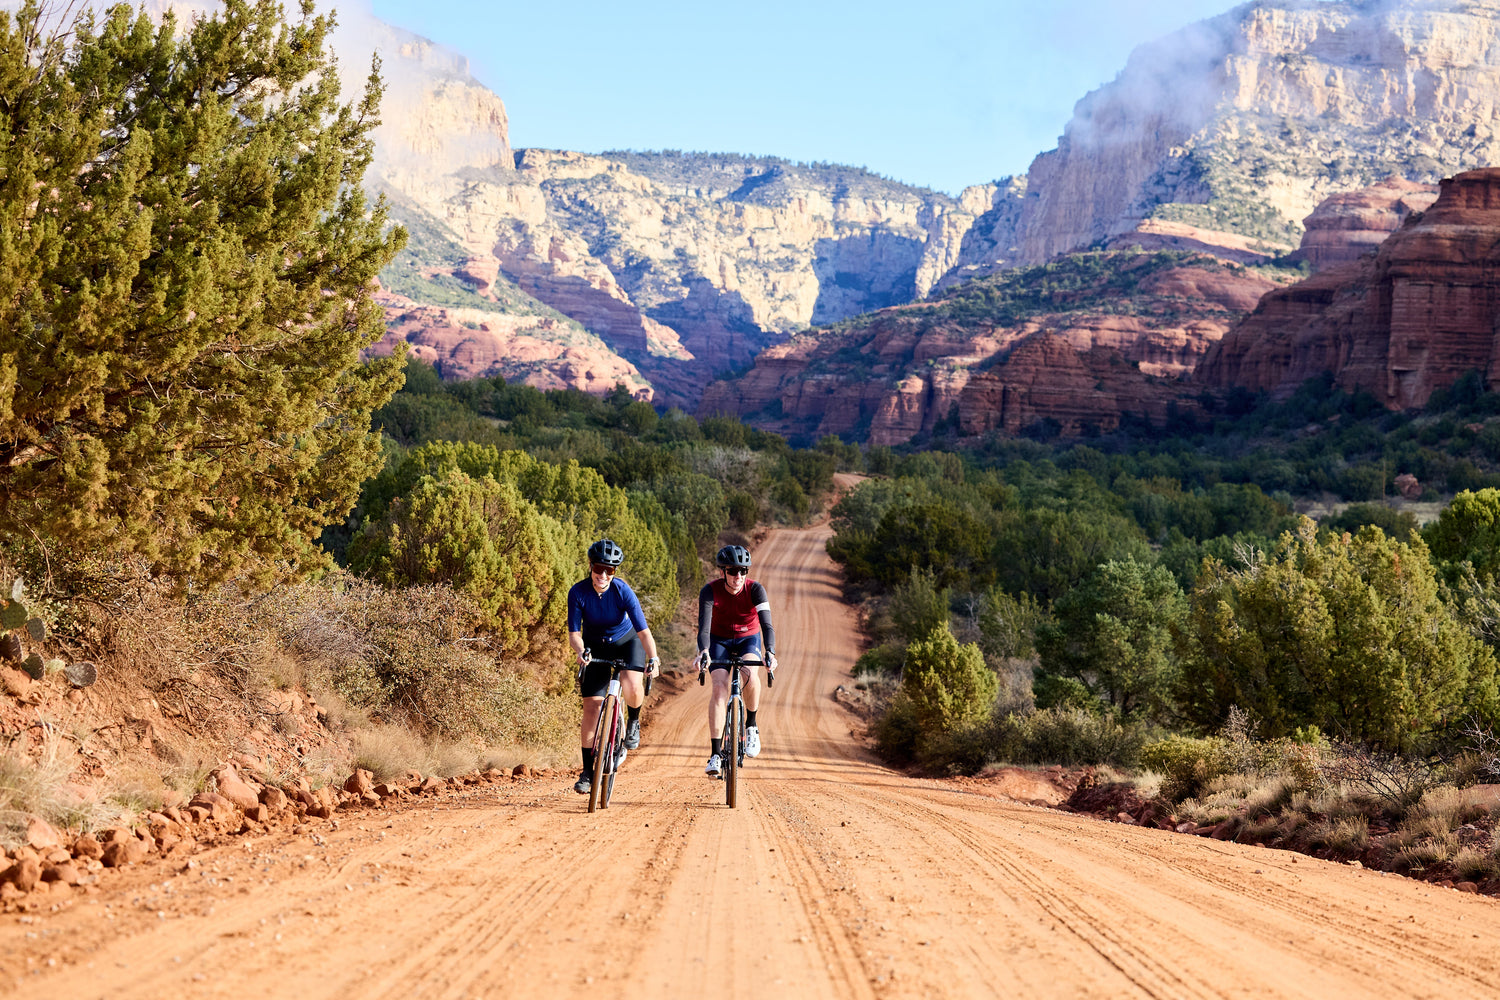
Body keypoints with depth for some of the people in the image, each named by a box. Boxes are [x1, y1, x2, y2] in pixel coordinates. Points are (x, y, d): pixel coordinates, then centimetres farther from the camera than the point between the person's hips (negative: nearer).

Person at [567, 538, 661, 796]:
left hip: (626, 642, -1)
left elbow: (642, 630, -30)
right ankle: (588, 772, 1)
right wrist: (580, 651, -43)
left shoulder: (623, 591, -26)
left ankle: (633, 721, 3)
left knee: (632, 686, -32)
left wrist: (653, 657, -45)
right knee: (591, 707, -8)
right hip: (596, 648, 1)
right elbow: (574, 632, -22)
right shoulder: (578, 593, -22)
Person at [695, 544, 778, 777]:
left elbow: (766, 624, -33)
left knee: (749, 673, -32)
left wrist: (770, 652, -52)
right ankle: (716, 754, -21)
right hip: (719, 640, 0)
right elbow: (704, 626, -34)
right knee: (719, 686, -22)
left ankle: (751, 725, -7)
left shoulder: (755, 590, -23)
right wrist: (704, 652, -54)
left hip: (748, 639, 0)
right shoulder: (710, 591, -23)